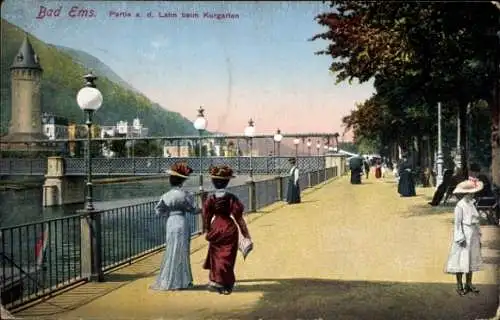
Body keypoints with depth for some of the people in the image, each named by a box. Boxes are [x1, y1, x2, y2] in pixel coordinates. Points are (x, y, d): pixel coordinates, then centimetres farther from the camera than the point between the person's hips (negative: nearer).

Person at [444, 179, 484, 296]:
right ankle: (459, 286, 9)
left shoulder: (471, 204, 8)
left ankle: (469, 284, 24)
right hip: (464, 236, -8)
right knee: (461, 260, -1)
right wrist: (460, 238, -16)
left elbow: (476, 221, 13)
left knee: (471, 260, 13)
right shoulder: (460, 205, -15)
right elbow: (457, 223, -14)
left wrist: (479, 237, 14)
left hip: (473, 236, 8)